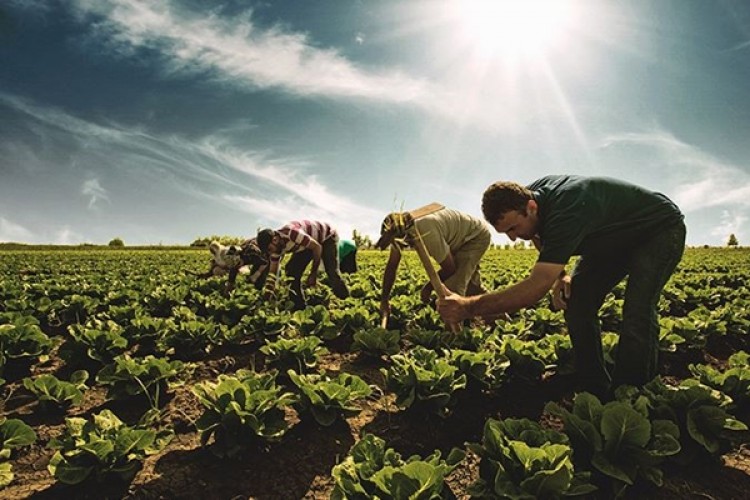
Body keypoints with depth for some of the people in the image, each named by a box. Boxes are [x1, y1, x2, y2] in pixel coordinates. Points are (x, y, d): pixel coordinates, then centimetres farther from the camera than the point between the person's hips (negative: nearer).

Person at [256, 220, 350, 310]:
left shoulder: (292, 234, -41)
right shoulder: (276, 246, -16)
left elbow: (317, 247, -30)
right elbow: (273, 272, -7)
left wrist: (313, 274, -23)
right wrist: (266, 296, -13)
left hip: (327, 237, -7)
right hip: (307, 244, 7)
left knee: (332, 272, -21)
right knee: (291, 272, -9)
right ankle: (300, 306, 1)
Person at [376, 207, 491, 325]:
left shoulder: (427, 233, -42)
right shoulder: (399, 231, -18)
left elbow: (449, 268, -28)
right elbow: (391, 266, -6)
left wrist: (429, 286, -13)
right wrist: (384, 299, -5)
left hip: (477, 236, -9)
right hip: (460, 239, 9)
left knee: (453, 286, -20)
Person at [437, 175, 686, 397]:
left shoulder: (566, 212, -42)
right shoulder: (527, 195, -16)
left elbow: (535, 289, -48)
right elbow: (547, 246, 5)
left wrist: (468, 306, -50)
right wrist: (560, 276, -15)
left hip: (661, 229, -7)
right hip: (615, 237, 8)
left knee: (637, 313, -28)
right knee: (576, 303, -9)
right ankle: (594, 391, 2)